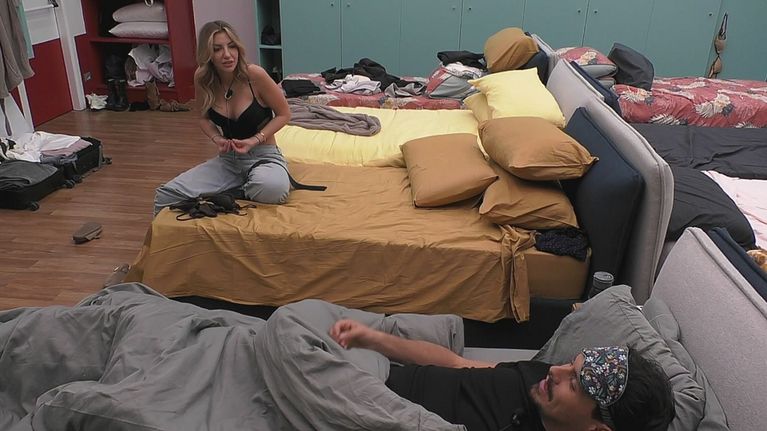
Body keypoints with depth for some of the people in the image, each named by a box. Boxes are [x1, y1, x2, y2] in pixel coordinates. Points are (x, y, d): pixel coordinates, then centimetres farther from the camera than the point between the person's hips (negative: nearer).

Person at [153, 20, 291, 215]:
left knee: (271, 189, -39)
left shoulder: (254, 74, -17)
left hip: (263, 157, -3)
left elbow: (283, 114, -5)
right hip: (228, 159, 3)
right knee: (165, 195, -15)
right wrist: (217, 139, -9)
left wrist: (254, 140, -16)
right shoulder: (202, 79, -4)